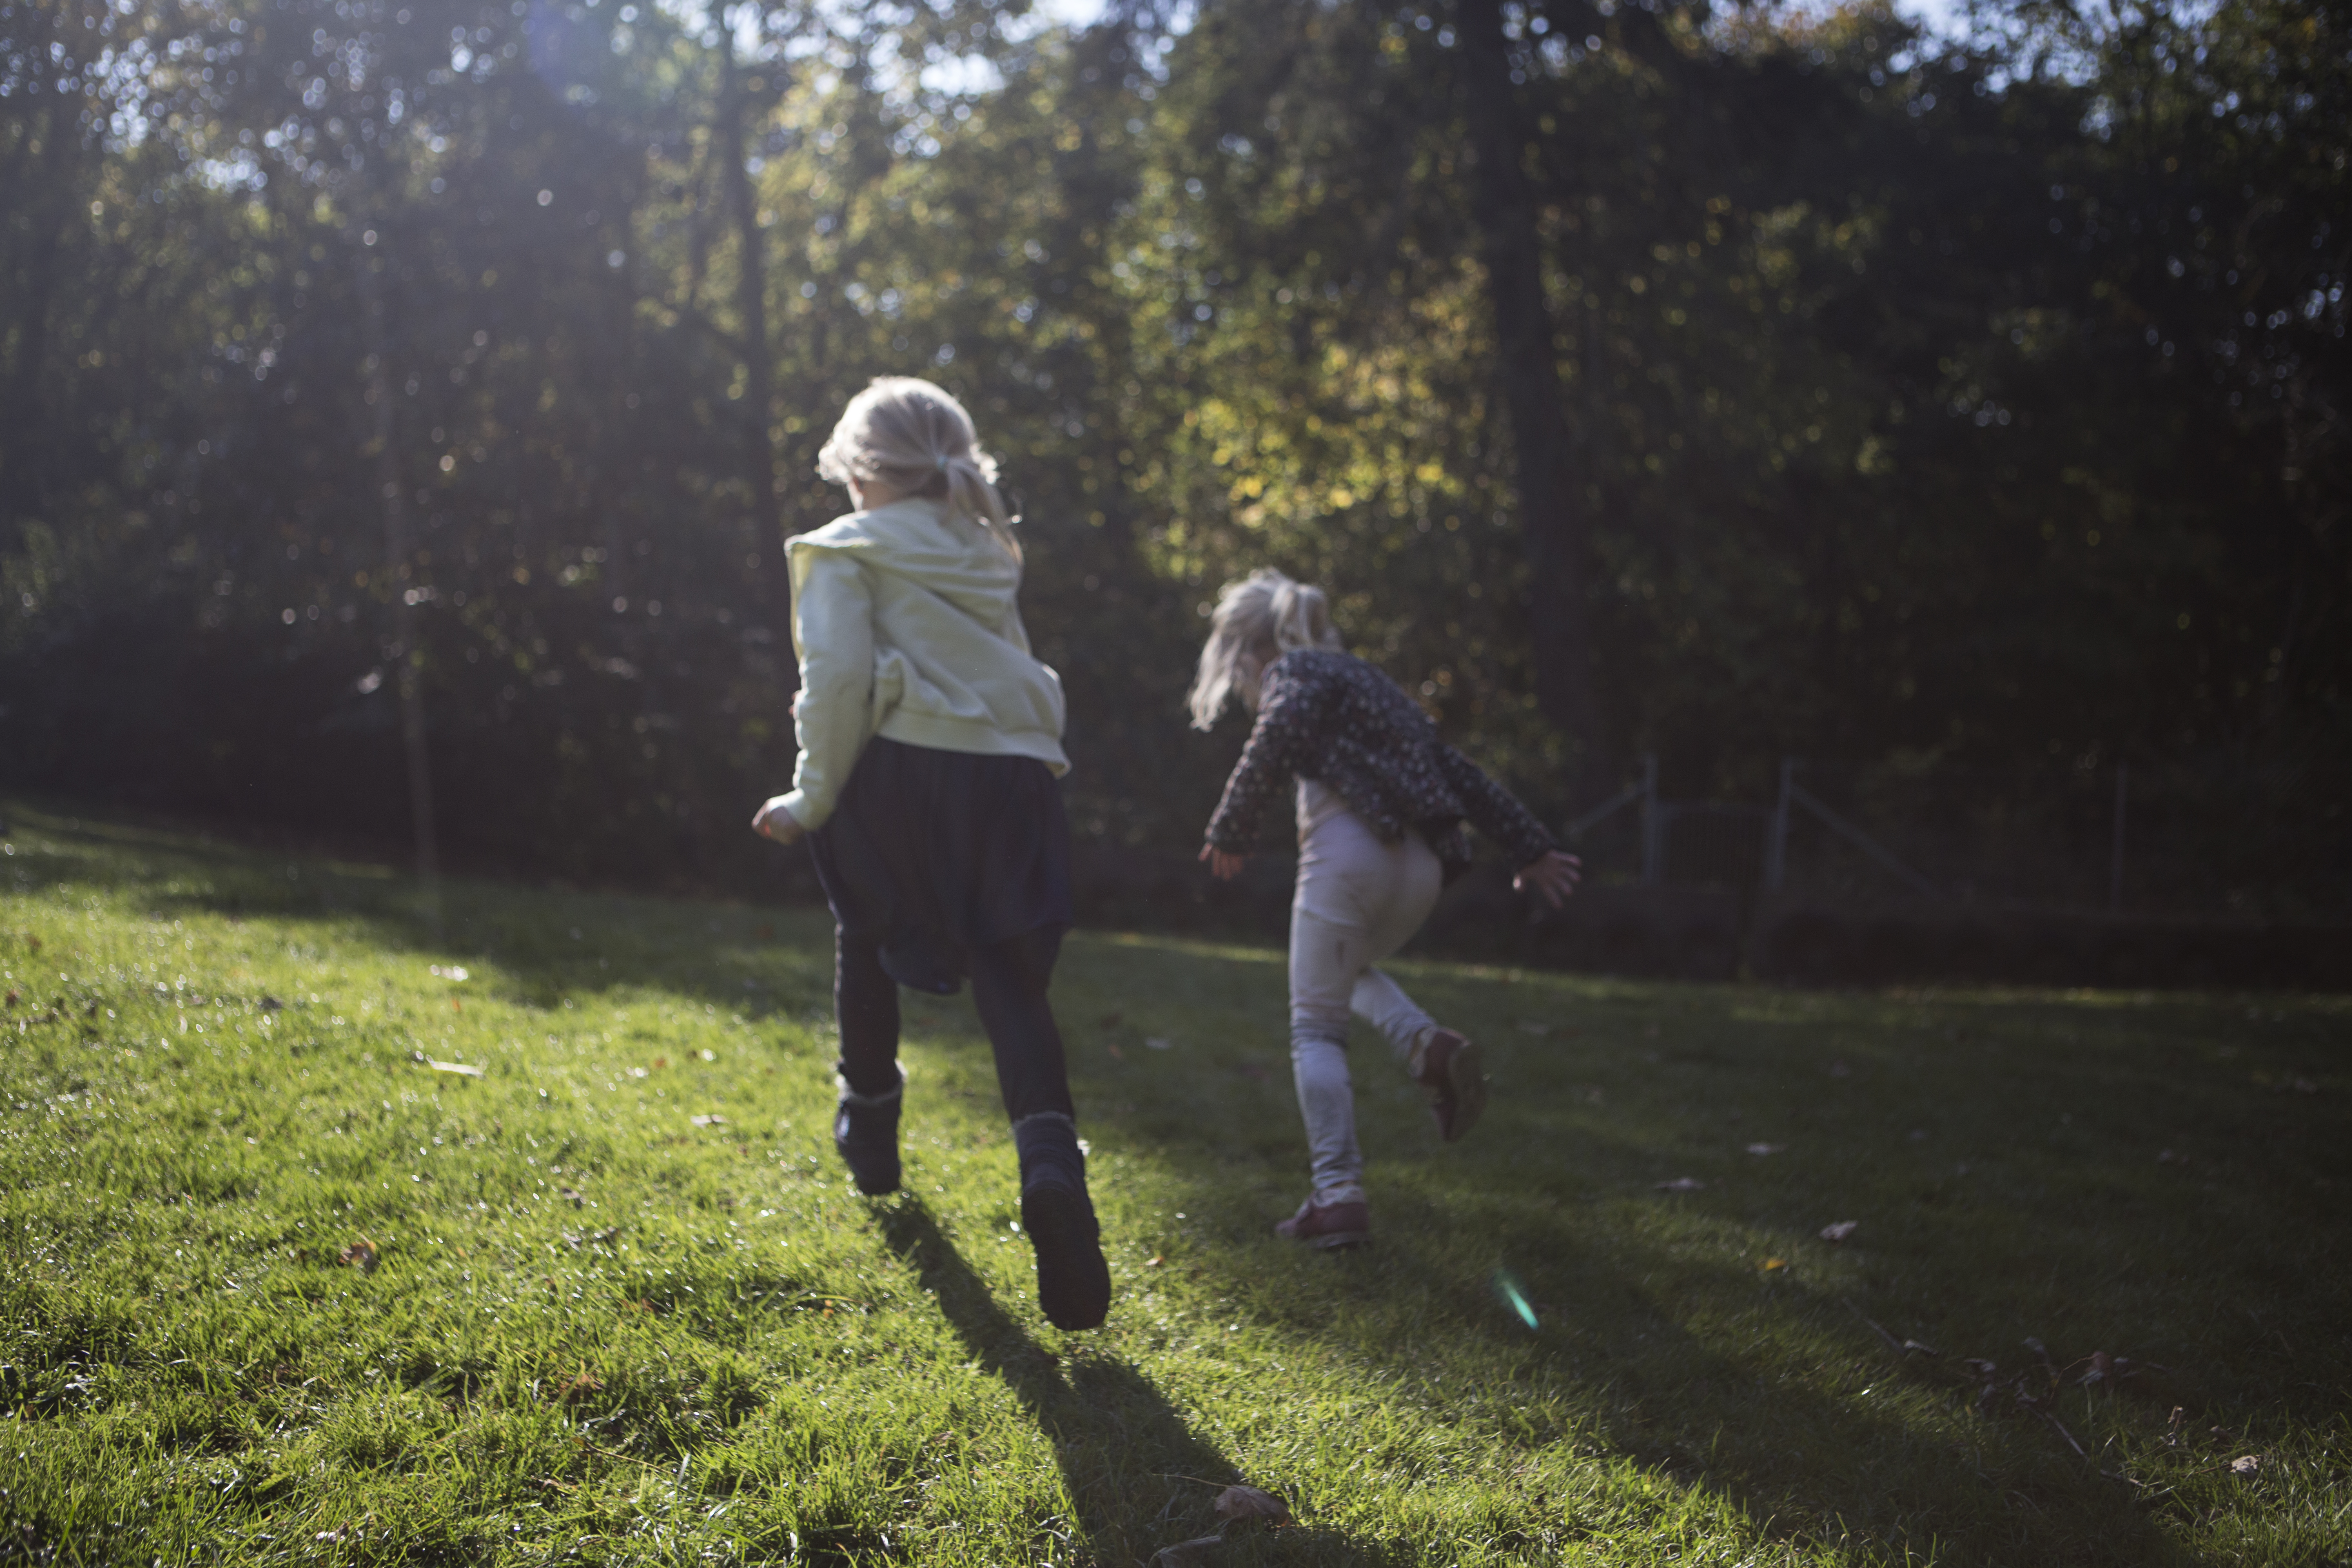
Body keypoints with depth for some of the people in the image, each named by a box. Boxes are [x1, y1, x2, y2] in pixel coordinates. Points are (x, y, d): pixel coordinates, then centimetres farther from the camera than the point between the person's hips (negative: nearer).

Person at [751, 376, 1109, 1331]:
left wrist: (814, 797, -3)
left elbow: (839, 677, -9)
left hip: (903, 771, -3)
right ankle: (1049, 1158, -27)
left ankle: (870, 1123, 35)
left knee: (865, 934, 24)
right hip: (1013, 778, 3)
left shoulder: (849, 552, 4)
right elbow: (1010, 678, 16)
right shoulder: (987, 555, 22)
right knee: (1013, 983, -3)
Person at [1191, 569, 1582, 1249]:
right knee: (1350, 971, 32)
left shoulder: (1294, 672, 7)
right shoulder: (1367, 682, 29)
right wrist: (1531, 848, 26)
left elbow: (1275, 741, -16)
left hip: (1349, 851, -7)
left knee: (1316, 1028, 1)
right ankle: (1428, 1045, 3)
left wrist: (1230, 834, -7)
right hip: (1421, 865, 7)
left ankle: (1339, 1194, -9)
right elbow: (1459, 772, 26)